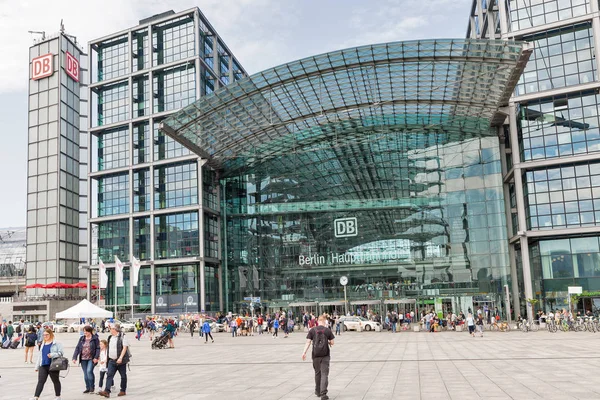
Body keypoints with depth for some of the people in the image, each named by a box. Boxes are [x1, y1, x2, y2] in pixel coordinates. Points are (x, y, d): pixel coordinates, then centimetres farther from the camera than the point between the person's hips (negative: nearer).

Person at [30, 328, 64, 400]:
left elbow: (60, 353, -9)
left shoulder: (56, 343, -4)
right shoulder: (43, 344, 17)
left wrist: (52, 355, -25)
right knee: (40, 381, -5)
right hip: (43, 366, 5)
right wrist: (37, 366, 19)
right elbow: (39, 355, 21)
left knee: (56, 381, 7)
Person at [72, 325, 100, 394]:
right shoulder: (82, 339, 9)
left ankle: (92, 387, -4)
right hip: (83, 359, 5)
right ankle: (88, 388, 19)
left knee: (89, 371, -18)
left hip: (91, 359, -5)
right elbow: (77, 348, 8)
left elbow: (98, 348, -5)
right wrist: (74, 357, -1)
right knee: (85, 374, 7)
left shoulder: (95, 338, -3)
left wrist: (96, 357, -16)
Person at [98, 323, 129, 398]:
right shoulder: (110, 337, 12)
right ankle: (107, 391, -12)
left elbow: (125, 348, -16)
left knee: (123, 376, 6)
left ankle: (123, 391, 18)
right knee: (109, 375, -6)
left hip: (120, 361, -6)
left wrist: (120, 358, -24)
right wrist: (107, 358, 20)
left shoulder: (122, 337, -10)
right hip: (111, 360, 6)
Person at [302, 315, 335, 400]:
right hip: (325, 355, -2)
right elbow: (332, 343, 1)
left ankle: (318, 391, 31)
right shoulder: (328, 330, -3)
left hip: (315, 355, 2)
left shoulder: (312, 330, 0)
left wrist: (304, 352, -6)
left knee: (317, 373, 18)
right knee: (324, 374, -1)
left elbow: (308, 342, -6)